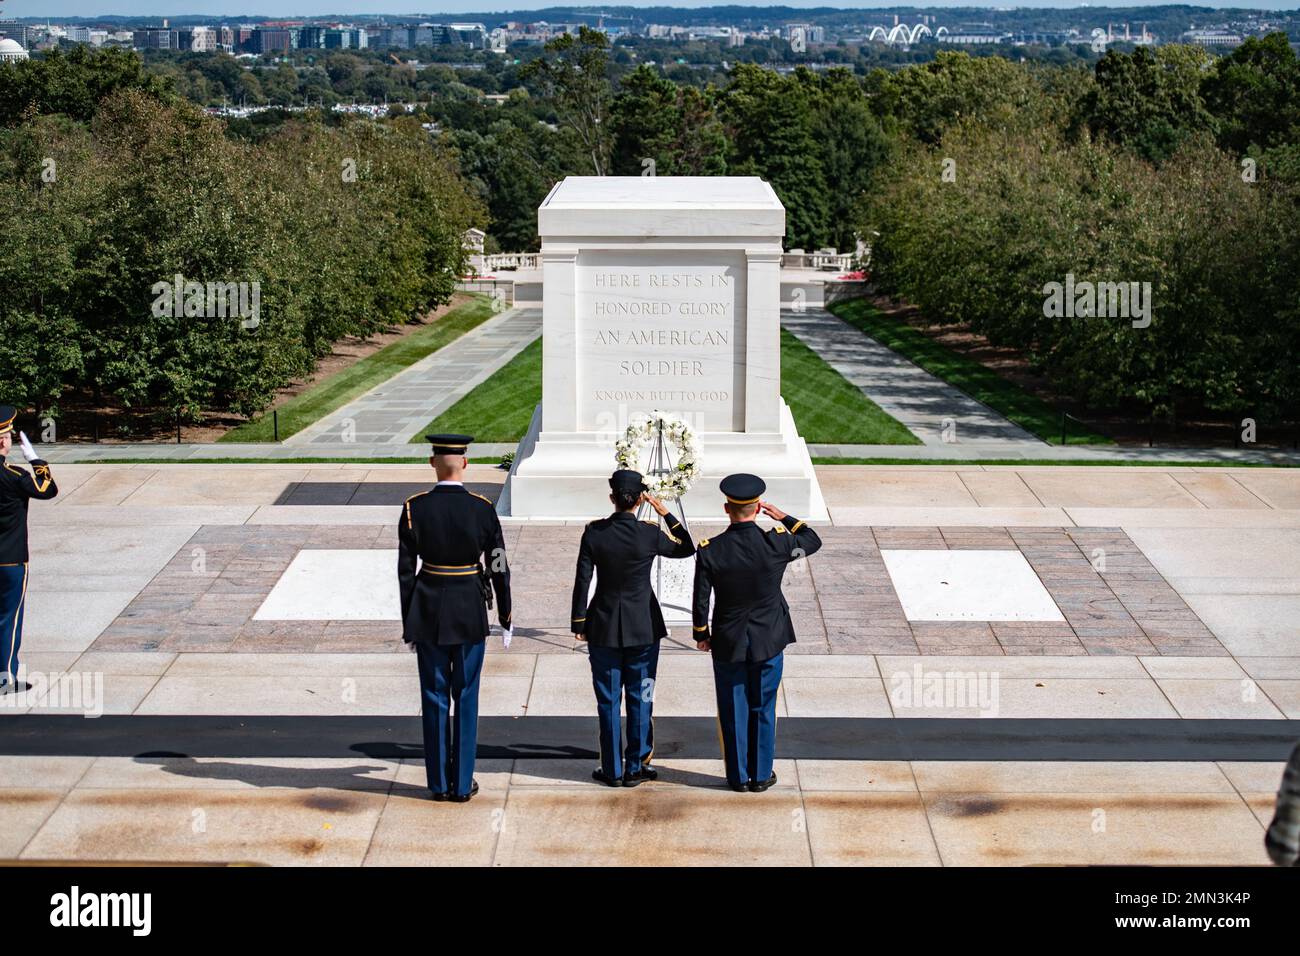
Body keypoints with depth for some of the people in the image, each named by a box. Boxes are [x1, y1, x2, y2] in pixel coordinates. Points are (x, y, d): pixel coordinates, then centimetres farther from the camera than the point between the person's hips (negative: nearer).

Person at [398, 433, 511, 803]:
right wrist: (505, 617, 9)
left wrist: (408, 624, 5)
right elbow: (499, 568, -3)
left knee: (435, 697, 9)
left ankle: (439, 783, 15)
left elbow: (405, 569, -4)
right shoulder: (483, 509, -8)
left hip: (428, 611, 1)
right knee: (466, 697, 8)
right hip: (470, 612, 0)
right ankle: (462, 784, 12)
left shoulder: (415, 508, -7)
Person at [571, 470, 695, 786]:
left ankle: (612, 770, 14)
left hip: (603, 627, 0)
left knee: (608, 700, 9)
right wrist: (666, 514, 5)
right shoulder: (650, 534, -12)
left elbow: (582, 581, -5)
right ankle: (635, 768, 15)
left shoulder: (594, 532, -10)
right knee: (639, 698, 10)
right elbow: (686, 548, 6)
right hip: (643, 628, 0)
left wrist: (578, 623, 4)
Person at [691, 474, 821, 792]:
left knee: (733, 712, 13)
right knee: (763, 709, 14)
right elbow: (813, 541, 4)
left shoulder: (709, 551, -17)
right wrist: (783, 517, 12)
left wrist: (701, 635, 8)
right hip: (768, 641, 0)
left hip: (728, 644, 0)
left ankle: (738, 776, 21)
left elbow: (701, 602, -8)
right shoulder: (776, 543, -17)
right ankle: (761, 775, 22)